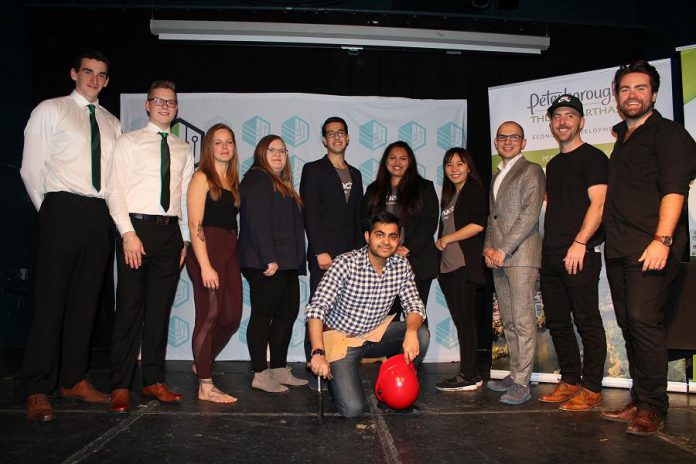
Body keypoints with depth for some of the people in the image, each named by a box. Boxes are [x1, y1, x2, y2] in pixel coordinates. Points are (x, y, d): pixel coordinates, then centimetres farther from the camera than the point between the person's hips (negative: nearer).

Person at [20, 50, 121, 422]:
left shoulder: (112, 123, 17)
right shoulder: (50, 110, 5)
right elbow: (31, 168, 2)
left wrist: (111, 212, 9)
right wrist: (48, 211, 1)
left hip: (100, 214, 5)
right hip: (63, 209, -4)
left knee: (86, 299, 8)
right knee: (52, 298, -5)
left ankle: (73, 379, 17)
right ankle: (38, 390, 2)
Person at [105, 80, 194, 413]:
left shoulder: (184, 150, 15)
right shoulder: (129, 142, 4)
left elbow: (187, 198, 14)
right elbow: (115, 192, -3)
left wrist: (186, 239, 7)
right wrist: (129, 234, -13)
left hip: (170, 231, 4)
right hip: (137, 226, -4)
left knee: (160, 309, 8)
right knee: (129, 308, -3)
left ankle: (153, 380, 18)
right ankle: (120, 386, 6)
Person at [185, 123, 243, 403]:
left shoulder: (233, 181, 16)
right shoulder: (202, 178, -3)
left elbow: (233, 220, 14)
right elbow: (195, 224, -11)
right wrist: (205, 266, -18)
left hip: (229, 252, 7)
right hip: (206, 251, -7)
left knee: (232, 317, 7)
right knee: (209, 316, -4)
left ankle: (202, 363, 30)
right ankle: (205, 386, 7)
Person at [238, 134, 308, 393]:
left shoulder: (282, 184, 23)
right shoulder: (257, 179, -6)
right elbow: (257, 221, -18)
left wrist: (296, 261, 17)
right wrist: (269, 259, -23)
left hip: (286, 263, 10)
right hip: (266, 264, -10)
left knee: (288, 313, 10)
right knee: (263, 315, -4)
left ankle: (279, 370, 19)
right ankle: (260, 375, 3)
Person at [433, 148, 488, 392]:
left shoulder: (475, 190, -1)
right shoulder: (449, 195, 22)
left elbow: (478, 224, -13)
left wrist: (446, 239, -7)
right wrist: (440, 243, 9)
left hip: (464, 265, -8)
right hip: (447, 267, 8)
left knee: (465, 320, -6)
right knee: (460, 321, 8)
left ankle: (468, 377, 0)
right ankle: (468, 374, 14)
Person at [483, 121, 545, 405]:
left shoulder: (531, 171, -1)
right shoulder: (496, 176, 23)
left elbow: (529, 215, -11)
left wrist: (503, 250, -14)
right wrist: (488, 248, 6)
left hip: (521, 255, -8)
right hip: (498, 258, 8)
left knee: (523, 321, -8)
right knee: (508, 322, 9)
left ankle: (522, 384, -4)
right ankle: (515, 374, 17)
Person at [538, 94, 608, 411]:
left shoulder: (592, 157, -1)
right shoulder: (553, 164, 21)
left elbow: (598, 204, -11)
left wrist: (579, 243, -20)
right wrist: (544, 250, 15)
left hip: (580, 254, -8)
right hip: (551, 256, 8)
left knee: (587, 322, -3)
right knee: (557, 322, 10)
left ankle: (592, 389, 5)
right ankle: (570, 381, 20)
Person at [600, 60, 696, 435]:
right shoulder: (622, 139, 22)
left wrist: (662, 240, -22)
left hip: (650, 247, -8)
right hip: (618, 249, 8)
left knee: (643, 319, -14)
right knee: (628, 324, 8)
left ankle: (653, 407, -3)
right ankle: (639, 401, 17)